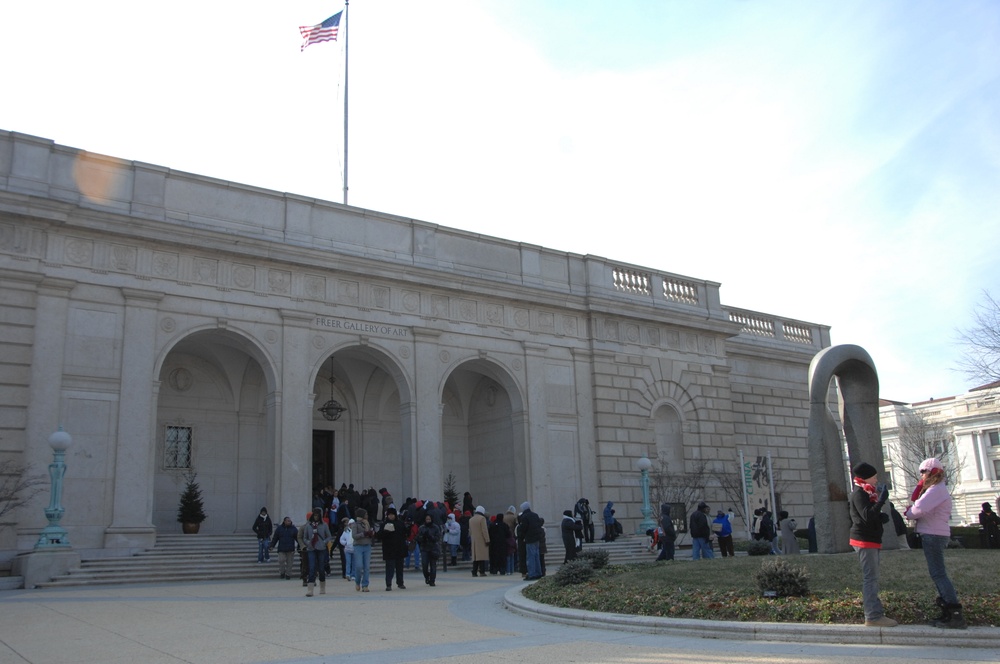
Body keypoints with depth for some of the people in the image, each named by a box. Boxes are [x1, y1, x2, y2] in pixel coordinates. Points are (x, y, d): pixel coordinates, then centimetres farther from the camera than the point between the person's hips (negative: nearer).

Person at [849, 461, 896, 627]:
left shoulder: (866, 493, 18)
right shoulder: (859, 494, -14)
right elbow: (867, 516, -27)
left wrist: (882, 517, 7)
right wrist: (882, 500, -29)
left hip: (871, 540, 11)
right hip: (865, 540, -11)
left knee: (871, 578, 14)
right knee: (870, 578, -12)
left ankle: (873, 611, 21)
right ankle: (873, 616, -13)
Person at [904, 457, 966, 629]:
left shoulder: (936, 490, -15)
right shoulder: (935, 489, 19)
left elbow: (919, 509, -25)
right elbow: (920, 507, 15)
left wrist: (909, 513, -6)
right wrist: (912, 510, -7)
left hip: (934, 536, -11)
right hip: (934, 535, 11)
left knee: (938, 574, -11)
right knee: (938, 573, 12)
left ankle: (956, 616, -12)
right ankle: (948, 613, 15)